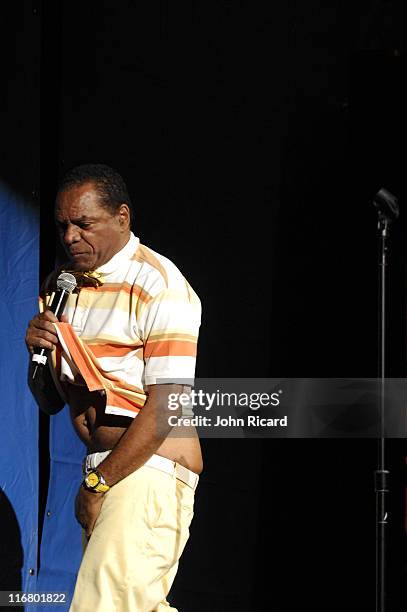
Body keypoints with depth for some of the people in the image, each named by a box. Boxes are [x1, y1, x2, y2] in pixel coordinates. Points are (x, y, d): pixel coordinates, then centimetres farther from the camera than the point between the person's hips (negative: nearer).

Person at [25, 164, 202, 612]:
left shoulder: (158, 285, -11)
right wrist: (37, 351, -5)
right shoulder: (61, 284, 12)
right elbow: (48, 402, 16)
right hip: (102, 467, 8)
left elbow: (165, 409, -17)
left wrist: (97, 484, -14)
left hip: (149, 468, -8)